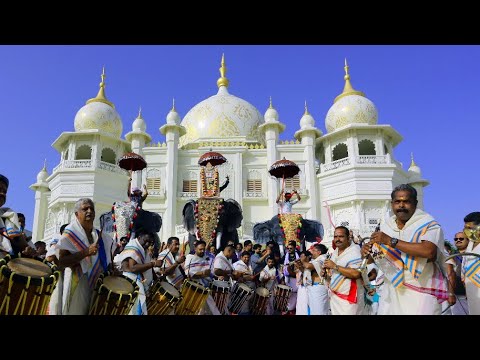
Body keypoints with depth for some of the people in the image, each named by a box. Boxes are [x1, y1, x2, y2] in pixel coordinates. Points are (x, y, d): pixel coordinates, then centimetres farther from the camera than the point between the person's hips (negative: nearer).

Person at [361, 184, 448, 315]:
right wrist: (367, 252, -11)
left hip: (421, 294, -4)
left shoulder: (428, 224, -9)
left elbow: (429, 251, -29)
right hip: (391, 291, 5)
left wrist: (391, 241, -27)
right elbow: (373, 259, 13)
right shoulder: (385, 226, 6)